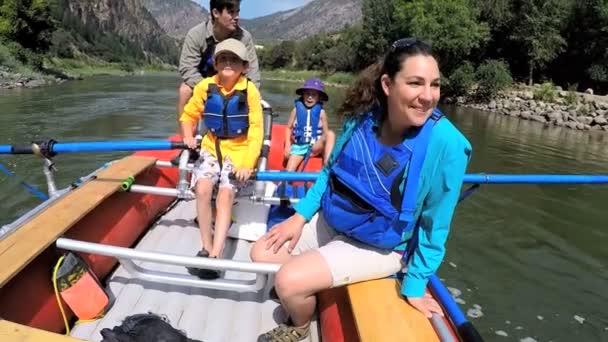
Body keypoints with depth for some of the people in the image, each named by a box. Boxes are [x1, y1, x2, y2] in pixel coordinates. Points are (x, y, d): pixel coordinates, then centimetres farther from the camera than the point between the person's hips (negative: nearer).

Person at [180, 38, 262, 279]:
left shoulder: (250, 90, -11)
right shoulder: (205, 87, -4)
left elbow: (256, 130, -10)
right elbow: (188, 116, 10)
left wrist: (248, 164, -18)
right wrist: (188, 137, -10)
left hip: (239, 151, -2)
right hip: (211, 147, 2)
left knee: (225, 195, -21)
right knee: (202, 188, -22)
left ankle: (215, 256, -22)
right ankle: (207, 249, -9)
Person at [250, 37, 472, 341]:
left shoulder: (445, 143, -27)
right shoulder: (364, 117, -14)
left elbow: (434, 227, -16)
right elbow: (331, 171, 4)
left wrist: (415, 285, -10)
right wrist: (300, 216, 0)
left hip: (380, 246, -5)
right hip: (332, 220, 5)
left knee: (289, 281, -18)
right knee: (262, 254, 4)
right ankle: (305, 296, 33)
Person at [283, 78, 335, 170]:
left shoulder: (321, 112, 1)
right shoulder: (297, 109, 3)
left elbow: (325, 132, 4)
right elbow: (289, 128, 10)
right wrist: (287, 145, 0)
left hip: (315, 146, 0)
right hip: (298, 145, 1)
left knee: (330, 134, -27)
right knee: (289, 171, -18)